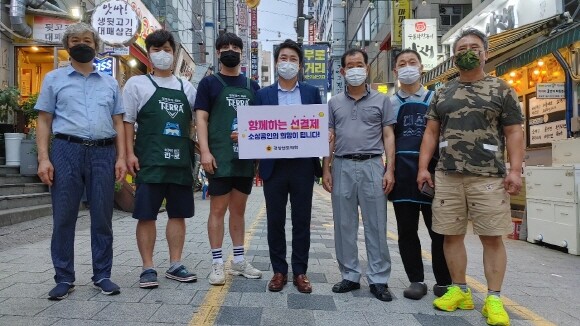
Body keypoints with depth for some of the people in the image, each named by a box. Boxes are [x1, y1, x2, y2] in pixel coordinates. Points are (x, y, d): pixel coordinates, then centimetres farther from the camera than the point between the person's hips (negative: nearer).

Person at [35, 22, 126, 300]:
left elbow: (118, 123, 12)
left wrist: (121, 157, 2)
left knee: (102, 218, 4)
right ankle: (64, 278, 14)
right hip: (67, 150, -1)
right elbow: (44, 121, 7)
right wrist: (43, 158, -5)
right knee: (63, 217, 2)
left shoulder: (110, 83, 17)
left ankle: (102, 275, 14)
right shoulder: (54, 79, 12)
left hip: (103, 153, 1)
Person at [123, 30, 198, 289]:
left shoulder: (186, 87, 16)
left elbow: (195, 121, 19)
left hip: (181, 160, 4)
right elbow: (127, 121, 1)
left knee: (178, 214, 8)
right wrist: (130, 153, -9)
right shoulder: (137, 84, 6)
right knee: (146, 215, -1)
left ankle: (175, 265, 19)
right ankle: (148, 268, 11)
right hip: (150, 161, -3)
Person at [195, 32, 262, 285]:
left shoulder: (251, 86, 15)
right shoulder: (209, 82, 4)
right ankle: (217, 263, 8)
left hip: (246, 156, 4)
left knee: (238, 209, 12)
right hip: (220, 157, -4)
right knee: (218, 209, -1)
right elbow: (201, 118, -3)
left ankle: (239, 260, 23)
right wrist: (205, 151, -15)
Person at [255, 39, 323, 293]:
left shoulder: (312, 92, 10)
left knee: (301, 220, 6)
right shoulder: (263, 94, 9)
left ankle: (300, 272, 19)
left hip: (303, 166, 0)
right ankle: (279, 271, 20)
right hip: (274, 166, 0)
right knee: (275, 220, 6)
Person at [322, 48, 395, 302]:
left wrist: (389, 170, -5)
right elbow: (329, 139, 11)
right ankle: (350, 276, 18)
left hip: (372, 166, -2)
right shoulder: (334, 103, 13)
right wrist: (326, 170, 3)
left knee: (376, 225, 1)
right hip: (342, 167, 2)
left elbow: (388, 137, 4)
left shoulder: (381, 100, 8)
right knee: (344, 225, 6)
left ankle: (378, 279, 11)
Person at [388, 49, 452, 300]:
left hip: (431, 171, -1)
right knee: (407, 230, 5)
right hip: (402, 173, 1)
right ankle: (416, 280, 18)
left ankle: (443, 282, 17)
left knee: (439, 229, 2)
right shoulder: (390, 104, 13)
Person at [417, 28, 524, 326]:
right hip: (447, 176, 3)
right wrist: (423, 167, 2)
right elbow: (431, 132, 11)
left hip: (489, 177, -3)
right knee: (451, 235, 6)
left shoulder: (501, 90, 6)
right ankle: (459, 290, 19)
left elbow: (514, 132, 2)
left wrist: (515, 170, -8)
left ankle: (494, 299, 9)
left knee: (492, 237, -1)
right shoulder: (443, 93, 14)